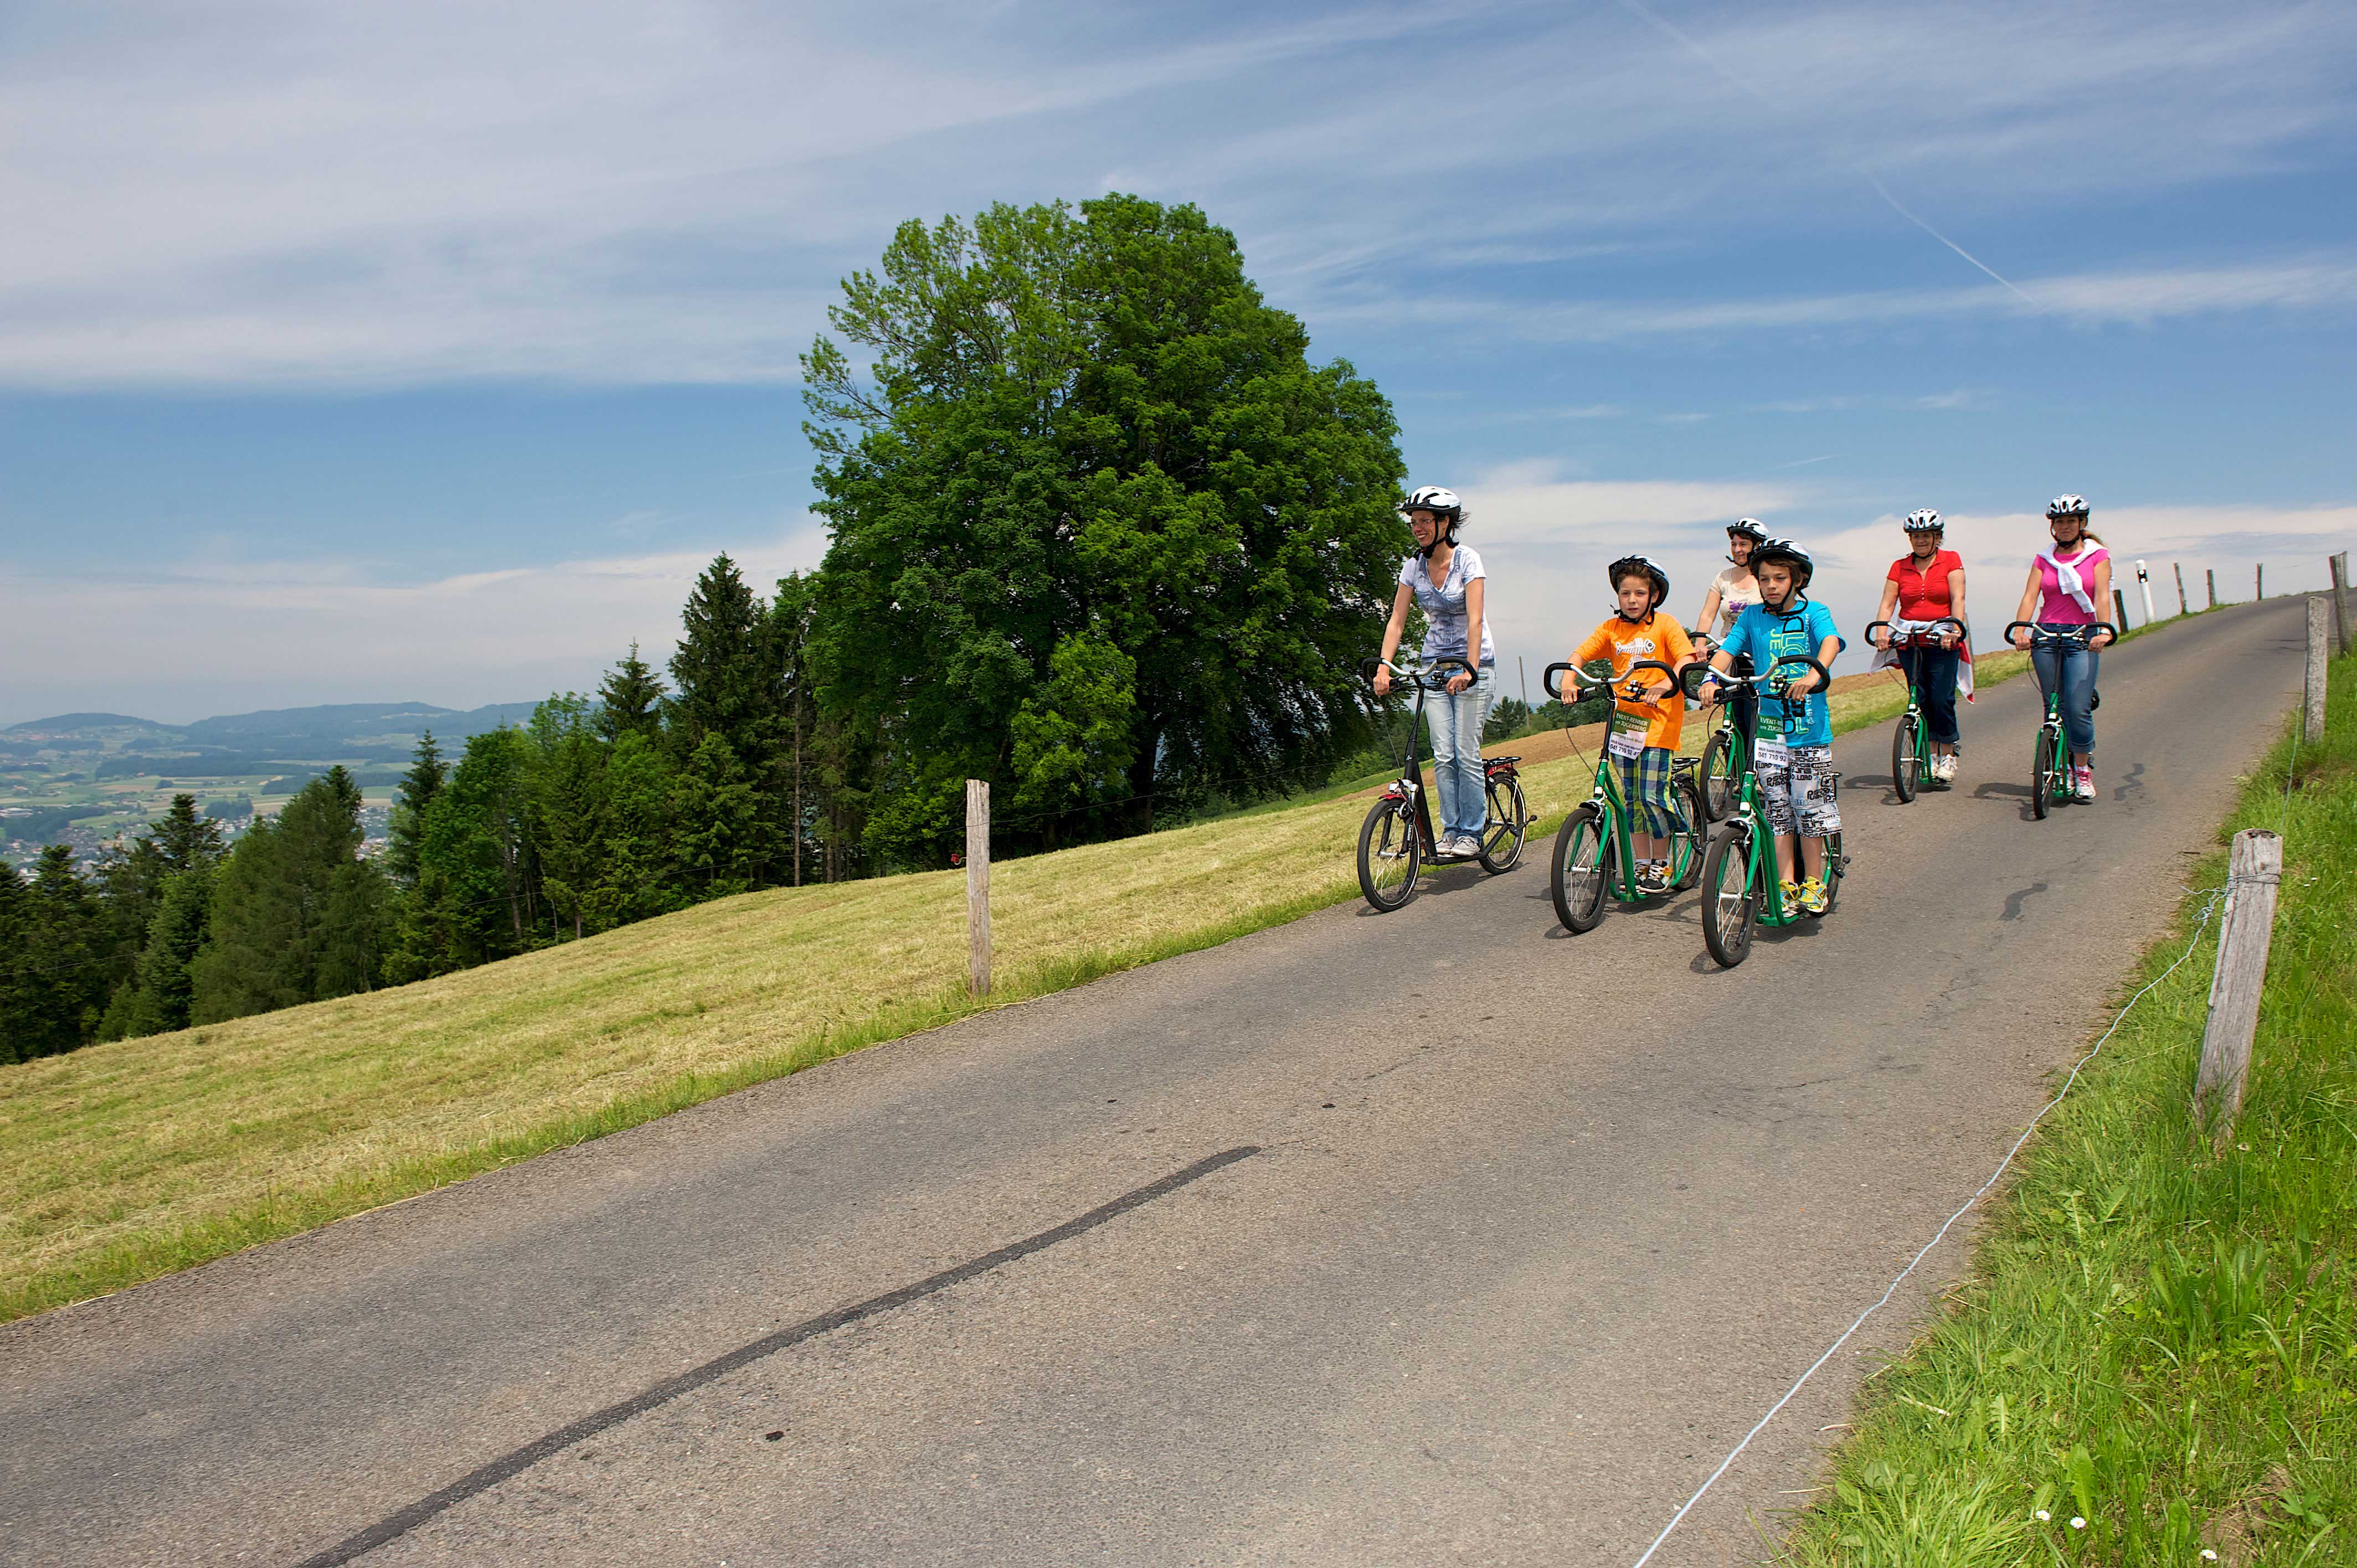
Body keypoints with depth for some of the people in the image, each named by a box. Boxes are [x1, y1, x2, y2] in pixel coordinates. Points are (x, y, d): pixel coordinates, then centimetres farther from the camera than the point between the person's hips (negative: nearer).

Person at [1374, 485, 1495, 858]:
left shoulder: (1467, 560, -13)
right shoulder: (1413, 566, 0)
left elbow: (1475, 620, -23)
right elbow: (1397, 621, -3)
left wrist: (1468, 670, -34)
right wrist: (1383, 667, -16)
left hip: (1473, 665, -4)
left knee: (1467, 752, -6)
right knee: (1443, 755, -2)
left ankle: (1471, 833, 4)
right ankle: (1450, 830, 6)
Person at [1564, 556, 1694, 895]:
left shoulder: (1665, 624, -2)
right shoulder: (1611, 628, 8)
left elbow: (1686, 657, -14)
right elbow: (1580, 654, 1)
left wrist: (1667, 683, -32)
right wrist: (1569, 680, -19)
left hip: (1658, 720, -4)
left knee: (1652, 796, -9)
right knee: (1631, 798, 8)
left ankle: (1661, 864, 7)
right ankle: (1641, 865, 18)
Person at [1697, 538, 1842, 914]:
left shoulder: (1813, 613, 0)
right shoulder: (1752, 616, 8)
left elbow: (1830, 641, -18)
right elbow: (1727, 650, -2)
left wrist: (1814, 673, -39)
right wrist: (1711, 679, -24)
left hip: (1809, 727, -2)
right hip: (1767, 728, 2)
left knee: (1810, 809, 3)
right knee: (1778, 810, 3)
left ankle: (1813, 882, 19)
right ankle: (1786, 886, 10)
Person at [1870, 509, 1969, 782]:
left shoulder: (1951, 561, 3)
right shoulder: (1900, 567, 8)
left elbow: (1958, 599, -7)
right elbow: (1887, 604, 0)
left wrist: (1955, 629, -22)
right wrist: (1881, 634, -17)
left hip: (1942, 644, -2)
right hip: (1910, 644, 2)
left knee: (1942, 700, -8)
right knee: (1921, 701, 1)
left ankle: (1948, 756, 7)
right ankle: (1931, 754, 12)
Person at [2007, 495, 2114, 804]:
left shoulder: (2097, 555, 6)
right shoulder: (2044, 560, 11)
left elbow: (2102, 595, -7)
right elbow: (2030, 597, -1)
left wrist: (2103, 629, -24)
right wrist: (2020, 631, -19)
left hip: (2082, 638, -2)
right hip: (2045, 637, 2)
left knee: (2077, 709, -12)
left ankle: (2083, 769, 3)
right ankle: (2062, 769, 16)